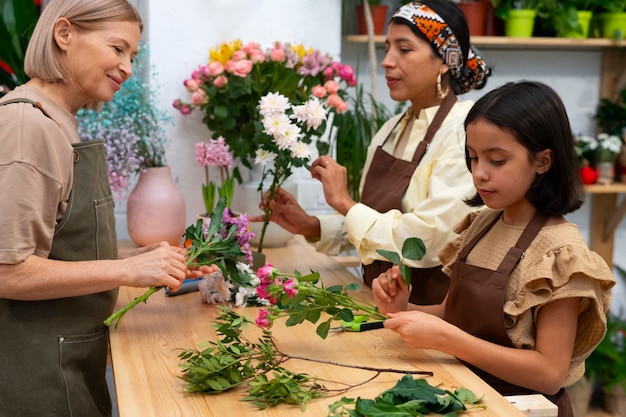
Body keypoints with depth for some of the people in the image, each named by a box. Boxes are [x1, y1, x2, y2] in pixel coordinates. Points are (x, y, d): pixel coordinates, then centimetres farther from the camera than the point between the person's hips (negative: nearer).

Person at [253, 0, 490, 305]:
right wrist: (310, 226, -2)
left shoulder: (463, 132, -14)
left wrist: (345, 203, -14)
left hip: (430, 310, -6)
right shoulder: (391, 130, 8)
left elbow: (432, 240, -22)